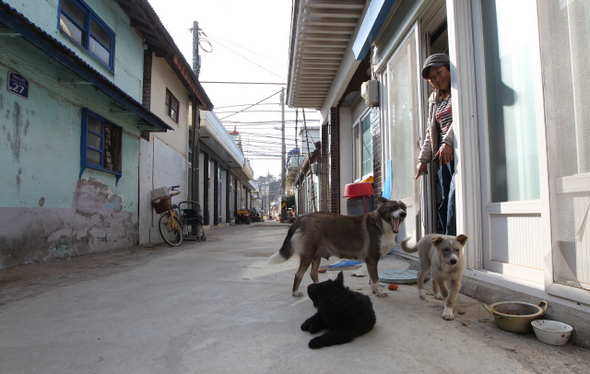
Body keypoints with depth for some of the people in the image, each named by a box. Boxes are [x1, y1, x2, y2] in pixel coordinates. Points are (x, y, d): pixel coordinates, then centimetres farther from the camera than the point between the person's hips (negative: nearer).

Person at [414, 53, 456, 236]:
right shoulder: (434, 100, 25)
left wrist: (448, 141, -24)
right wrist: (423, 159, 16)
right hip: (442, 157, 7)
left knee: (454, 200, -17)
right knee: (446, 203, 3)